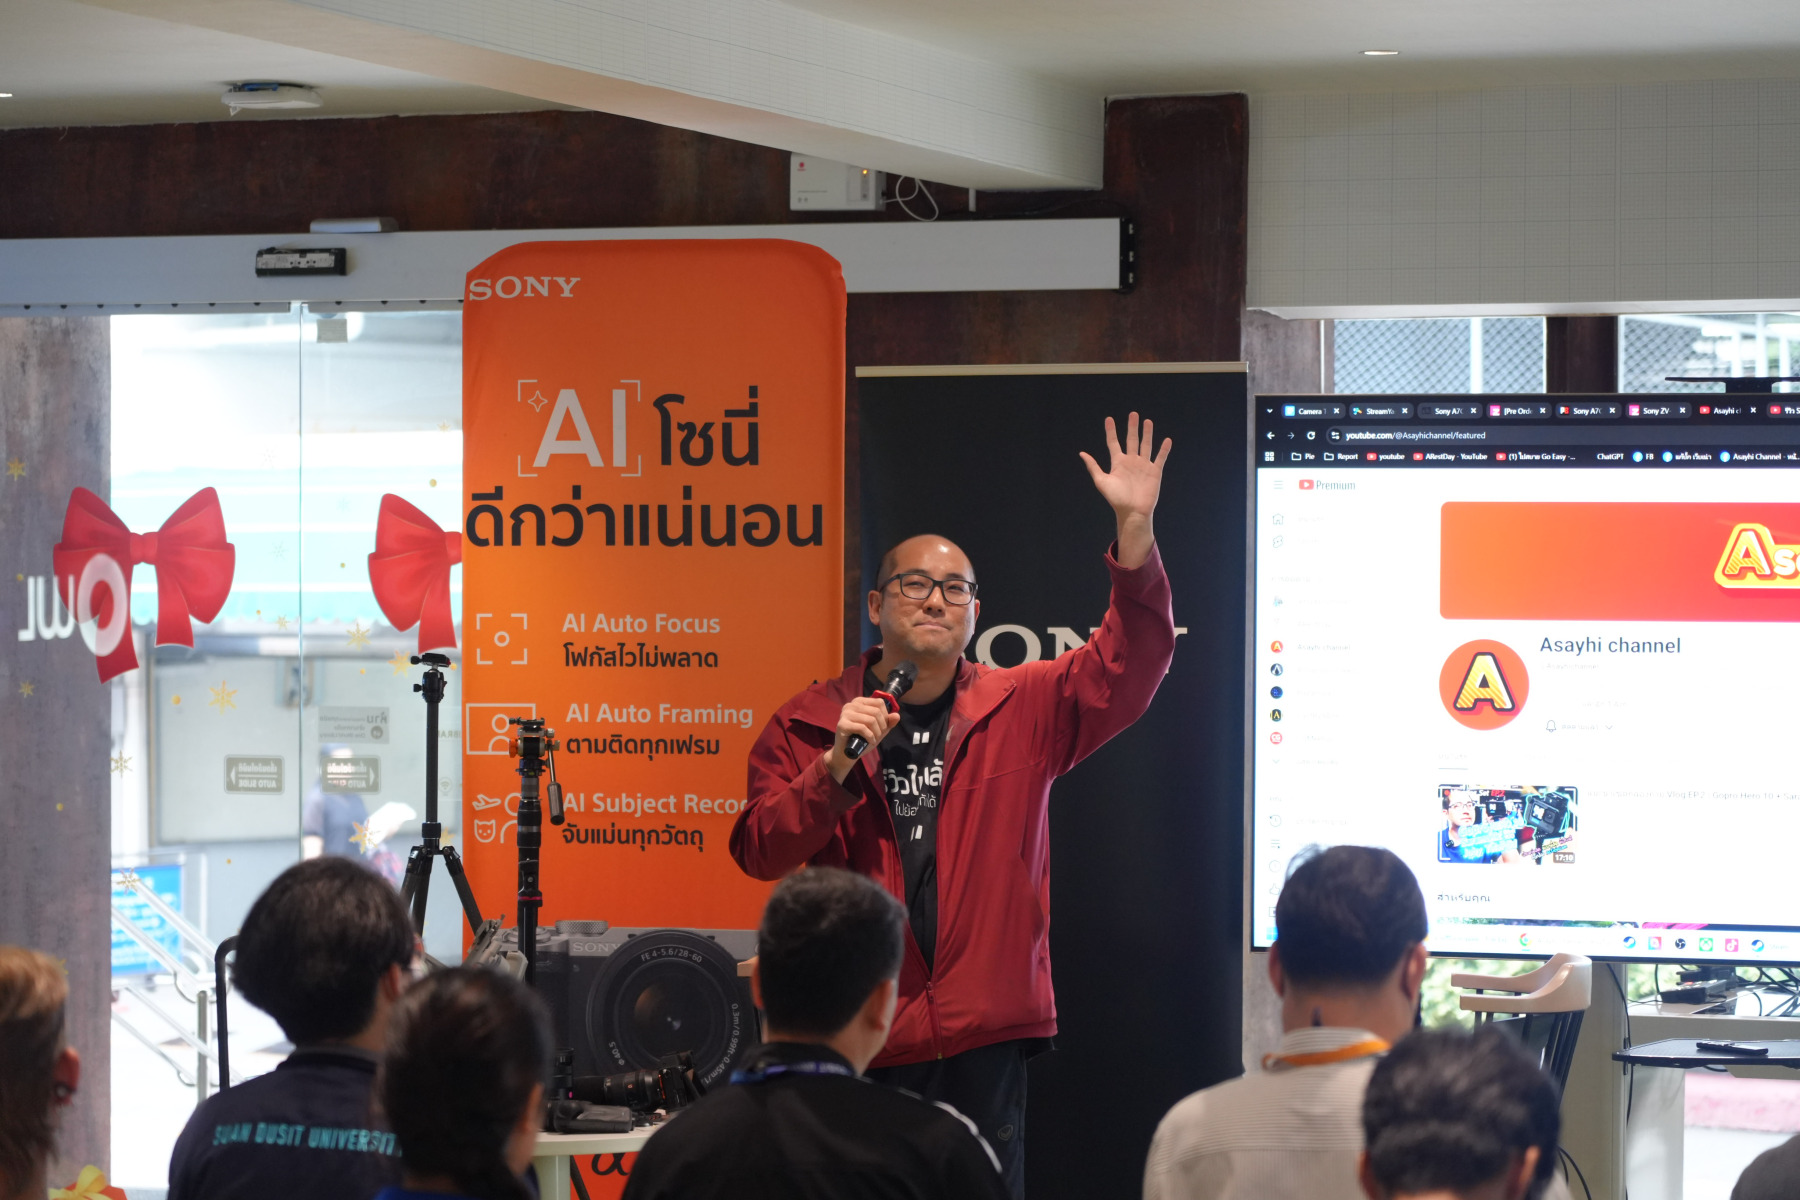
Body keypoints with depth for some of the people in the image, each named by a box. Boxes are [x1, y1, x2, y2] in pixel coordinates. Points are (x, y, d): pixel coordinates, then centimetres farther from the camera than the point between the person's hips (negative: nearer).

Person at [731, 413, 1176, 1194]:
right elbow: (759, 850, 0)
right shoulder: (804, 725, 7)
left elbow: (1127, 667, -3)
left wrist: (1134, 530, -14)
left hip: (983, 1036, 1)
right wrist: (837, 764, -14)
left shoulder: (1022, 711, 9)